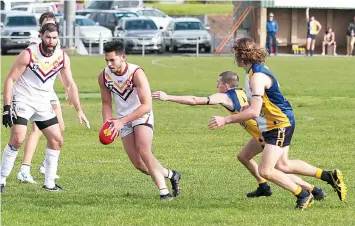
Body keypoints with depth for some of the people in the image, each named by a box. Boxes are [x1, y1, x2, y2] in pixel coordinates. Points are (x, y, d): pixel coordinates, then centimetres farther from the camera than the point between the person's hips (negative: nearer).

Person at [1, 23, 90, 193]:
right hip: (22, 101, -5)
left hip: (43, 104, 5)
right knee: (17, 140, -20)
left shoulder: (62, 57, -3)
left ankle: (49, 183, 12)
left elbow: (70, 85, 6)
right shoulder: (28, 54, -17)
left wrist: (79, 110, 1)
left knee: (57, 140, 1)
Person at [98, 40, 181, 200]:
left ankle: (164, 191, -20)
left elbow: (146, 105, -28)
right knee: (137, 163, 0)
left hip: (142, 115, -5)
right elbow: (106, 103, 7)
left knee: (144, 152, -26)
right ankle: (171, 175, 23)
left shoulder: (136, 73, -25)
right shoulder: (103, 76, -9)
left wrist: (122, 121, -34)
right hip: (123, 120, 5)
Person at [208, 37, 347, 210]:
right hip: (277, 124, 10)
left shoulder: (257, 77, -25)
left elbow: (254, 111, -33)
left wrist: (225, 121, -30)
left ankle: (303, 195, 3)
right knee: (283, 165, 18)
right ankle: (329, 176, 27)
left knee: (265, 171, -11)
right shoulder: (254, 71, 6)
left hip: (280, 126, -10)